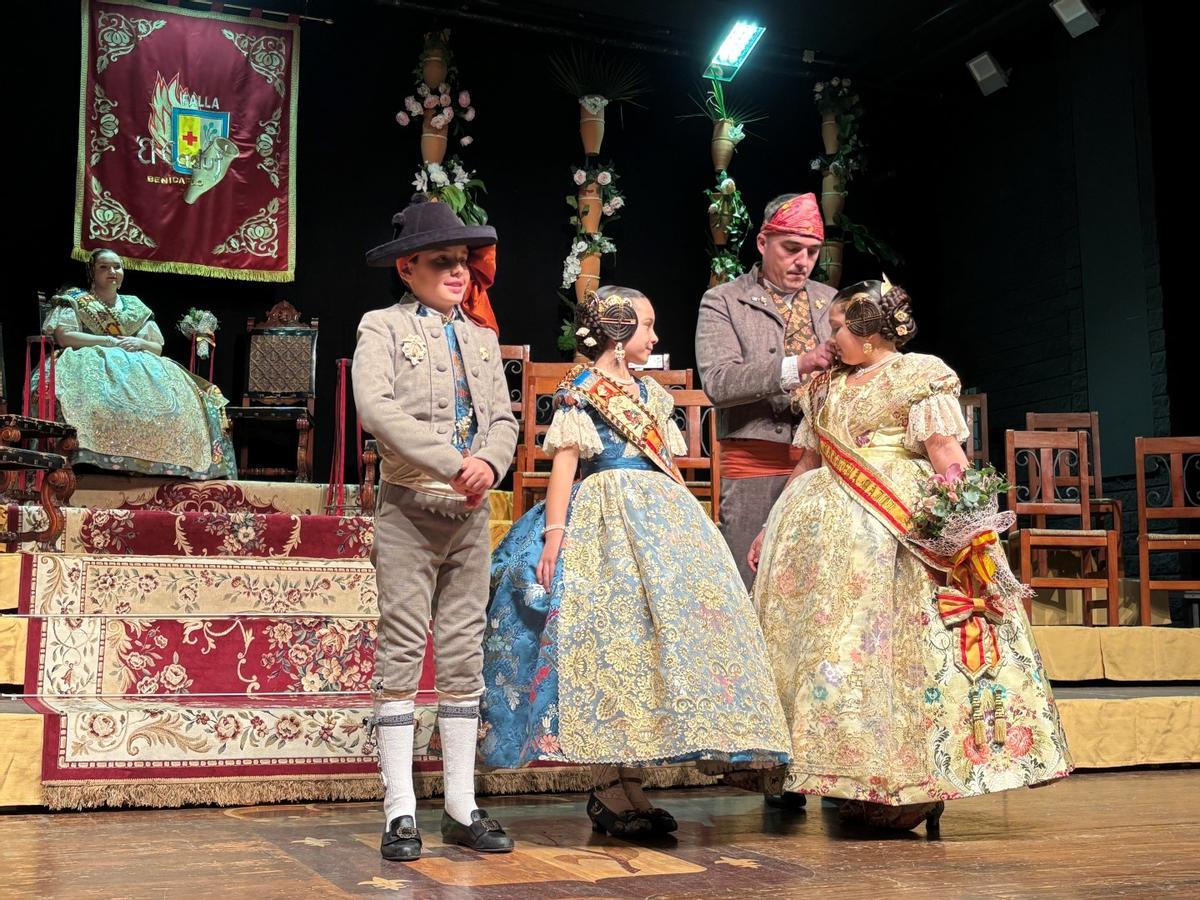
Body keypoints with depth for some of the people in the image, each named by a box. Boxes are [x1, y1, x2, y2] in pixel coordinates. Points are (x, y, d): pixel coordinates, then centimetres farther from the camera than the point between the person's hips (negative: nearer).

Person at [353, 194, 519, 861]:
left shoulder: (482, 336, 17)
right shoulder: (382, 327, 1)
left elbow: (503, 417, 10)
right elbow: (376, 409, -15)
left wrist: (489, 463, -12)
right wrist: (453, 463, -22)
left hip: (471, 514, 5)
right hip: (409, 510, -5)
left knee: (464, 656, 7)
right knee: (402, 654, -3)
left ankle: (462, 808, 15)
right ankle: (400, 813, 4)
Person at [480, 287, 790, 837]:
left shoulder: (649, 392, 20)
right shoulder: (580, 390, 0)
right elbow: (564, 461, -8)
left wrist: (689, 524, 19)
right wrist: (554, 531, -17)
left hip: (662, 521, 7)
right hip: (603, 521, -7)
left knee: (654, 635, 0)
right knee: (609, 639, -10)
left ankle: (622, 785, 6)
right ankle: (612, 791, -4)